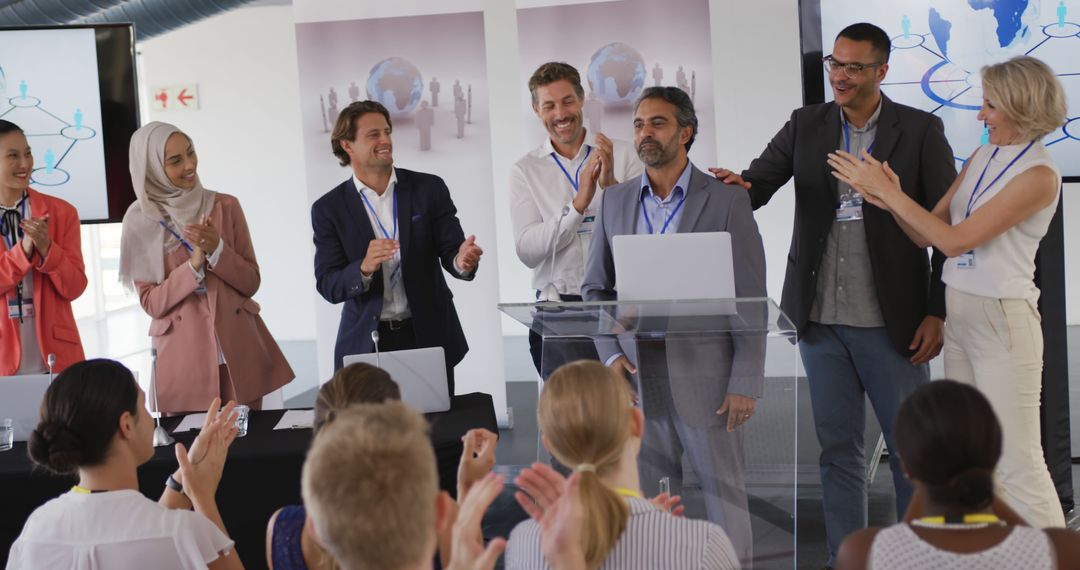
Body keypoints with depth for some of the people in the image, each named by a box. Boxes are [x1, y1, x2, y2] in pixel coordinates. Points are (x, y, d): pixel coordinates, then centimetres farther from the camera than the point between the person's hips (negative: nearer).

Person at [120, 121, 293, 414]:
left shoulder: (226, 206, 2)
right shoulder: (140, 221, -2)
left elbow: (251, 283, 2)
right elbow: (151, 303, -3)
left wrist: (217, 250, -15)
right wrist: (194, 265, -17)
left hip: (238, 352, 2)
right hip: (183, 358, -2)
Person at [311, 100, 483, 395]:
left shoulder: (429, 189, 1)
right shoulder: (329, 208, 0)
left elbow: (451, 251, -2)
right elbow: (328, 287, -5)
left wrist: (462, 261, -26)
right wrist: (364, 268, -25)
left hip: (429, 337, 1)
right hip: (365, 344, 0)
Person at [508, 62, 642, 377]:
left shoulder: (621, 155, 6)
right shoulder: (525, 170, 6)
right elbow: (527, 251, -5)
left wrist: (612, 184, -17)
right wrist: (579, 203, -14)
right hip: (560, 306, 0)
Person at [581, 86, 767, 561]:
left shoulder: (726, 200, -2)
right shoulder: (615, 201, 10)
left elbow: (750, 299, -4)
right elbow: (595, 287, 13)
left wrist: (745, 382, -9)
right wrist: (610, 354, -2)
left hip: (706, 372, -3)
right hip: (637, 374, 3)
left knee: (724, 492, 5)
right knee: (648, 498, 9)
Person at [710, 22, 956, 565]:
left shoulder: (921, 131, -2)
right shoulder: (806, 125, 7)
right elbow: (757, 184, 0)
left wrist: (937, 313, -7)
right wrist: (733, 187, -25)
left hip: (892, 322, -3)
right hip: (821, 318, 3)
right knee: (837, 449, 10)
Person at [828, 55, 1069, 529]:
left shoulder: (1039, 175, -13)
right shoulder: (981, 158, 11)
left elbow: (956, 240, -18)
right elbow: (925, 236, 10)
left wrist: (888, 191, -14)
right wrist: (891, 200, -9)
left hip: (1003, 319, -8)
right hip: (959, 313, 8)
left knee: (1018, 463, -4)